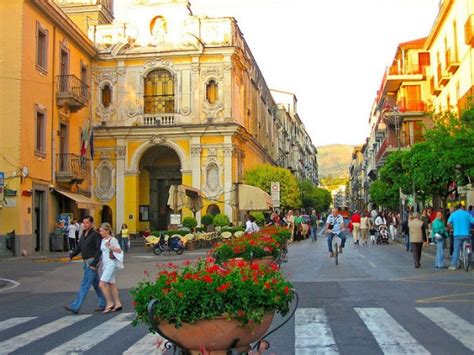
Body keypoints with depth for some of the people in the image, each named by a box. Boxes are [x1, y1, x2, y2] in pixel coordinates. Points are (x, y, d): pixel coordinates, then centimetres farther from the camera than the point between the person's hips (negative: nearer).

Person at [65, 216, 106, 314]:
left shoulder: (95, 235, -12)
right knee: (96, 284, 13)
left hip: (92, 263, -9)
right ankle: (103, 304, 21)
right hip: (85, 263, 9)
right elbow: (78, 247, 14)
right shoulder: (83, 235, 13)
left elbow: (99, 250, -17)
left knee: (85, 285, -8)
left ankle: (75, 307, -8)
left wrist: (94, 264, -21)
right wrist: (71, 255, -2)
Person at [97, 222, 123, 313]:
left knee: (102, 284, -13)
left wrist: (110, 247, -26)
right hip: (105, 265, 9)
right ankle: (118, 304, 18)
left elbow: (119, 250, -14)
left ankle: (109, 303, -4)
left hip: (111, 264, -9)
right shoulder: (103, 240, 14)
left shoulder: (113, 240, -10)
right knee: (112, 284, 11)